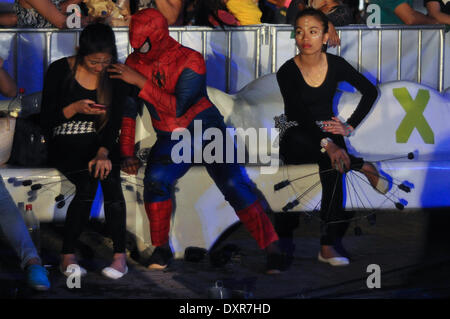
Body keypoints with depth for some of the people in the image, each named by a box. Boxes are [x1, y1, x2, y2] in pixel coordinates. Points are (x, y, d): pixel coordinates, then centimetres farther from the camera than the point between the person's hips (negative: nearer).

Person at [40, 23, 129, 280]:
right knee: (88, 181, -33)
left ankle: (120, 255, -29)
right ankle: (68, 255, -24)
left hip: (103, 142, 2)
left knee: (109, 175, -32)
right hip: (65, 143, -2)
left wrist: (103, 152, -26)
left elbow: (115, 121, -8)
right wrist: (76, 108, -23)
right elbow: (46, 120, -5)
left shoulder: (117, 76, 0)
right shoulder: (60, 71, -6)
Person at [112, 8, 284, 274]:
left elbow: (178, 107, -26)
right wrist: (127, 152, 6)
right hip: (171, 140, 3)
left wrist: (141, 82, -28)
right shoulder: (135, 62, 0)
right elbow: (128, 109, 8)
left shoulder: (190, 61, -16)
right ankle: (162, 249, -7)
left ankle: (272, 250, -14)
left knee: (234, 185, -21)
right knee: (155, 179, -26)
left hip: (207, 130, -3)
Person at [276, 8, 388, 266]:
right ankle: (363, 167, -14)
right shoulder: (287, 72, -12)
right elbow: (300, 115, -24)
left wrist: (350, 126, -2)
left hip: (327, 132, 2)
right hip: (296, 140, -2)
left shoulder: (336, 65, -1)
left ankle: (329, 244, -36)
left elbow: (371, 92, 9)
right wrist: (326, 144, -39)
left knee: (332, 157, -34)